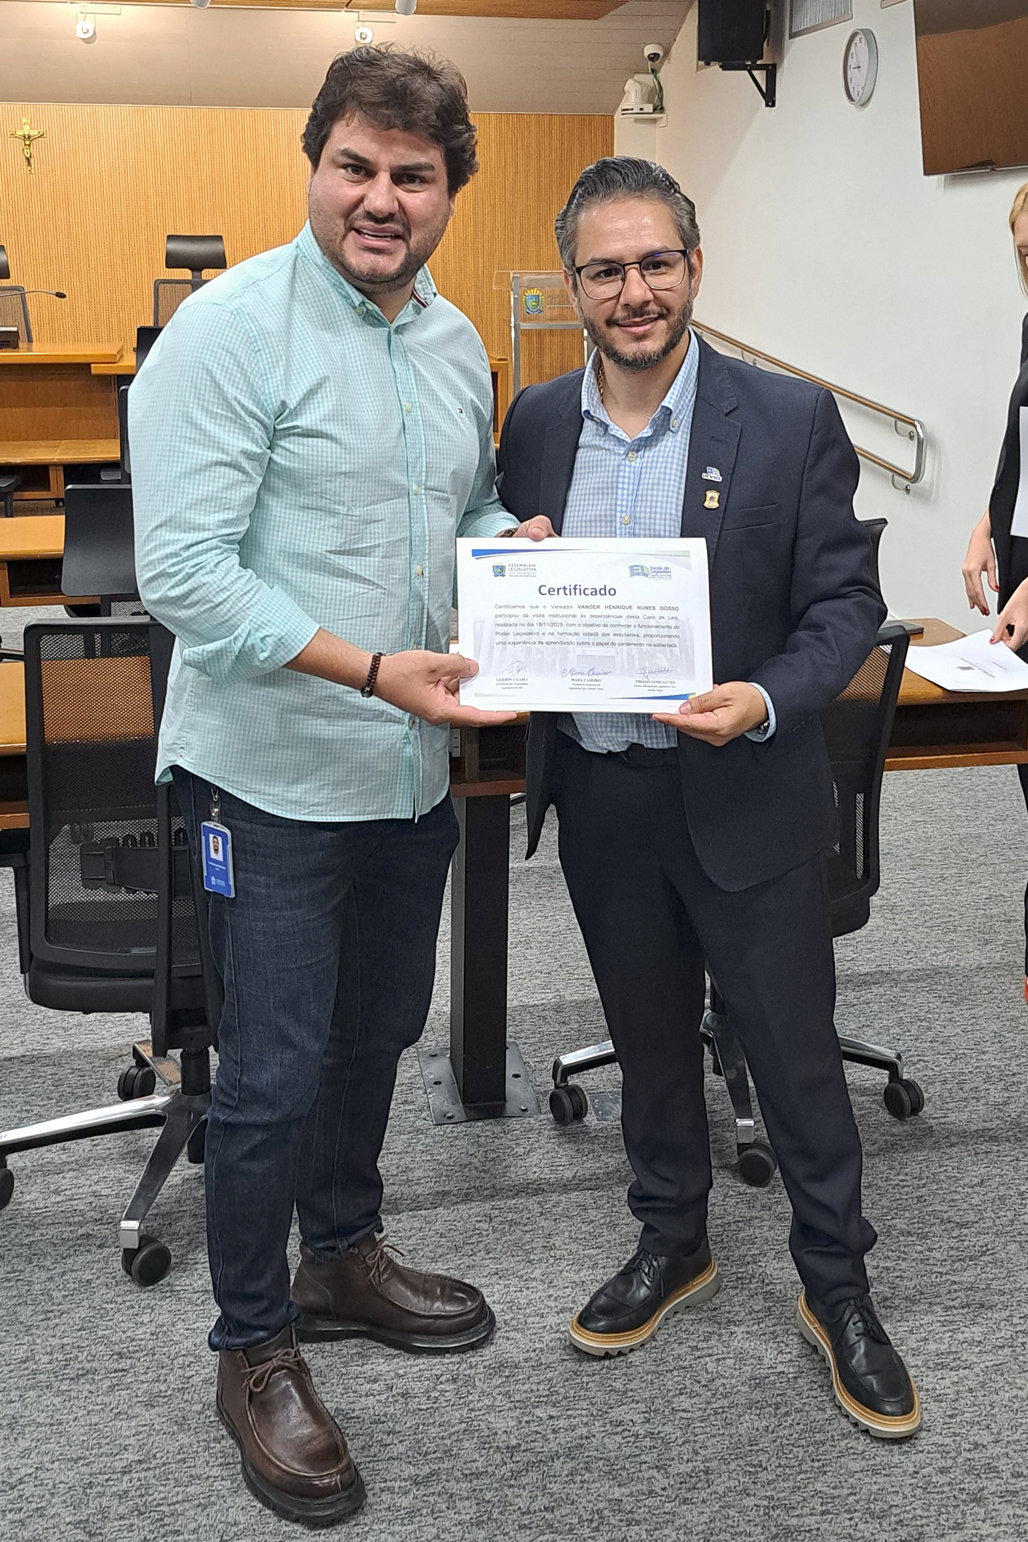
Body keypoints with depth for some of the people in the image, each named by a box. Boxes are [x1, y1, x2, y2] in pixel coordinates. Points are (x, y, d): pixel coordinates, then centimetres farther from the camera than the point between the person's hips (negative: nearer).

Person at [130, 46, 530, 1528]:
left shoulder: (458, 342, 8)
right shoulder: (230, 328, -15)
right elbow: (183, 569, -22)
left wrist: (521, 546, -1)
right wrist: (373, 667, -27)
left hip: (413, 768, 7)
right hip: (275, 777, -7)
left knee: (376, 1031, 21)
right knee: (276, 1070, 2)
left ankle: (342, 1254, 43)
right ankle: (254, 1350, 21)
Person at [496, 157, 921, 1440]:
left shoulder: (790, 421, -9)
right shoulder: (537, 422, 2)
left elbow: (846, 602, -7)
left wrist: (766, 700, -25)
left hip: (743, 794, -3)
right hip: (598, 792, 4)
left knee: (793, 1045, 8)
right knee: (649, 1035, 19)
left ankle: (836, 1286, 28)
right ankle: (671, 1245, 40)